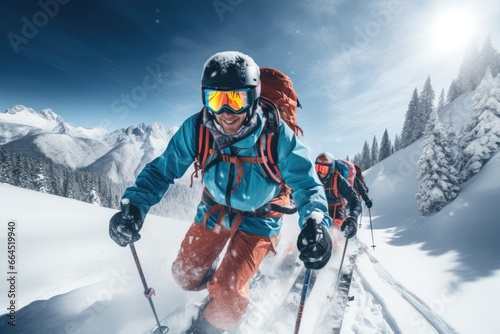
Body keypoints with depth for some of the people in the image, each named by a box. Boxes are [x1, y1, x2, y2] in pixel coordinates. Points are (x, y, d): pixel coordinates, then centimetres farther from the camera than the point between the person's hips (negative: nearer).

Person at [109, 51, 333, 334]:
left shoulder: (277, 135, -31)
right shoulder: (196, 129, -24)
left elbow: (307, 183, -25)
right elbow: (163, 169, -16)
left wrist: (316, 222, -46)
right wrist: (136, 205, -34)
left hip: (259, 217, -3)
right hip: (215, 208, 3)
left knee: (228, 293, -11)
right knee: (187, 275, 13)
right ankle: (216, 283, 49)